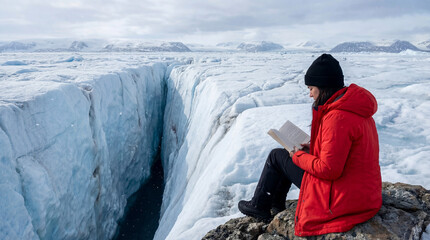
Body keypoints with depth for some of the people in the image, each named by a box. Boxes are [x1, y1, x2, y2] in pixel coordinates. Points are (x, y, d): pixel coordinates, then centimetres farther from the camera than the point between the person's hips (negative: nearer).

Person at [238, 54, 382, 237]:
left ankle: (259, 206, 22)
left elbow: (329, 169, -27)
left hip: (342, 199, -9)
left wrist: (299, 156, -11)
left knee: (277, 156, 2)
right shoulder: (356, 106, 4)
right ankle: (276, 203, 35)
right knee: (292, 154, 20)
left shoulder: (337, 117, -28)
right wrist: (313, 150, 9)